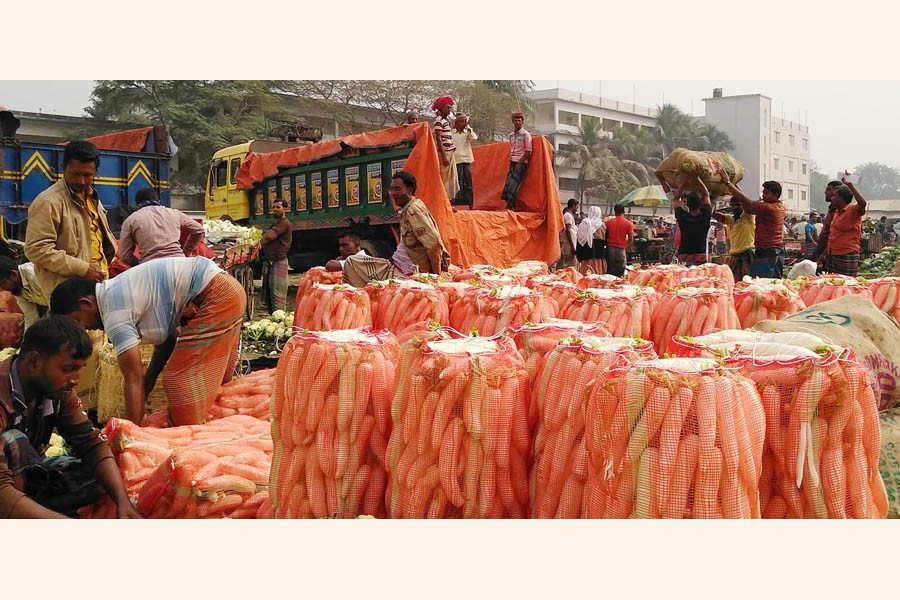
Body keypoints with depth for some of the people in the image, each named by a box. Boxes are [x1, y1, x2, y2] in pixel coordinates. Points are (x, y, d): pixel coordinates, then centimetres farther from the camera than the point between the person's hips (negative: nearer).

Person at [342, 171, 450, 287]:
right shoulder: (406, 209, 13)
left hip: (403, 272, -10)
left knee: (351, 262, -9)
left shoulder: (413, 210, -17)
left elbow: (434, 244, -25)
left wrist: (436, 277, -19)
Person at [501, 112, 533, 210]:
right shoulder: (511, 135, 15)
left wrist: (519, 163, -14)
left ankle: (510, 207, -12)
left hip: (521, 163, -6)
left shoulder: (526, 135, -3)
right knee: (508, 184, -4)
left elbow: (528, 152, -7)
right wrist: (511, 159, 9)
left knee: (513, 185, -14)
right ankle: (509, 206, -2)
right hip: (512, 163, 6)